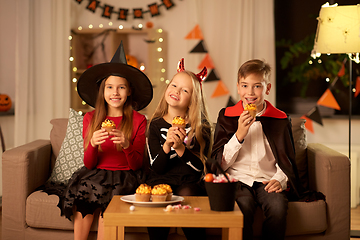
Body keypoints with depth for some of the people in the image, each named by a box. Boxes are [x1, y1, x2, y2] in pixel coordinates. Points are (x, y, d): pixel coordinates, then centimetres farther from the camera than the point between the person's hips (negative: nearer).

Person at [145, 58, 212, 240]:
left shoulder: (201, 126, 3)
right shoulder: (156, 125, 5)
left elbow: (200, 167, -5)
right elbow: (156, 168, -2)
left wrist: (181, 148, -20)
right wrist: (166, 145, -19)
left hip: (189, 183, -1)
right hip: (161, 181, 1)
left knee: (187, 194, -33)